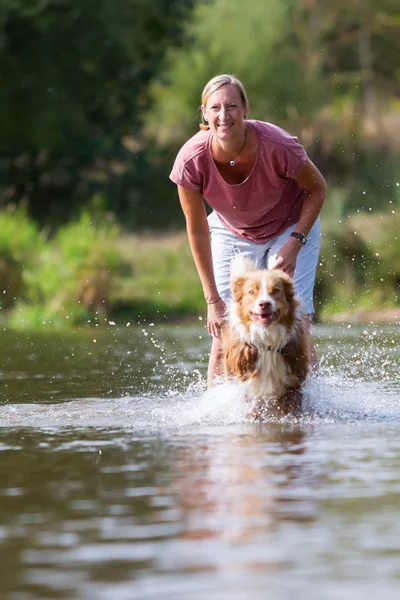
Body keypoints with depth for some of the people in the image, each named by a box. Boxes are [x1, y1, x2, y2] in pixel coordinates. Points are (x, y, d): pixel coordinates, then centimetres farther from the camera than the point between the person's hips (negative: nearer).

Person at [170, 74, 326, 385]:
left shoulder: (278, 146, -33)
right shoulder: (191, 160, -28)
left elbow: (318, 189, -12)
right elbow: (197, 229, -14)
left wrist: (295, 243, -21)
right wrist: (213, 299, -13)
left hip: (291, 228, -1)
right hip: (233, 234, 2)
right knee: (224, 332, -7)